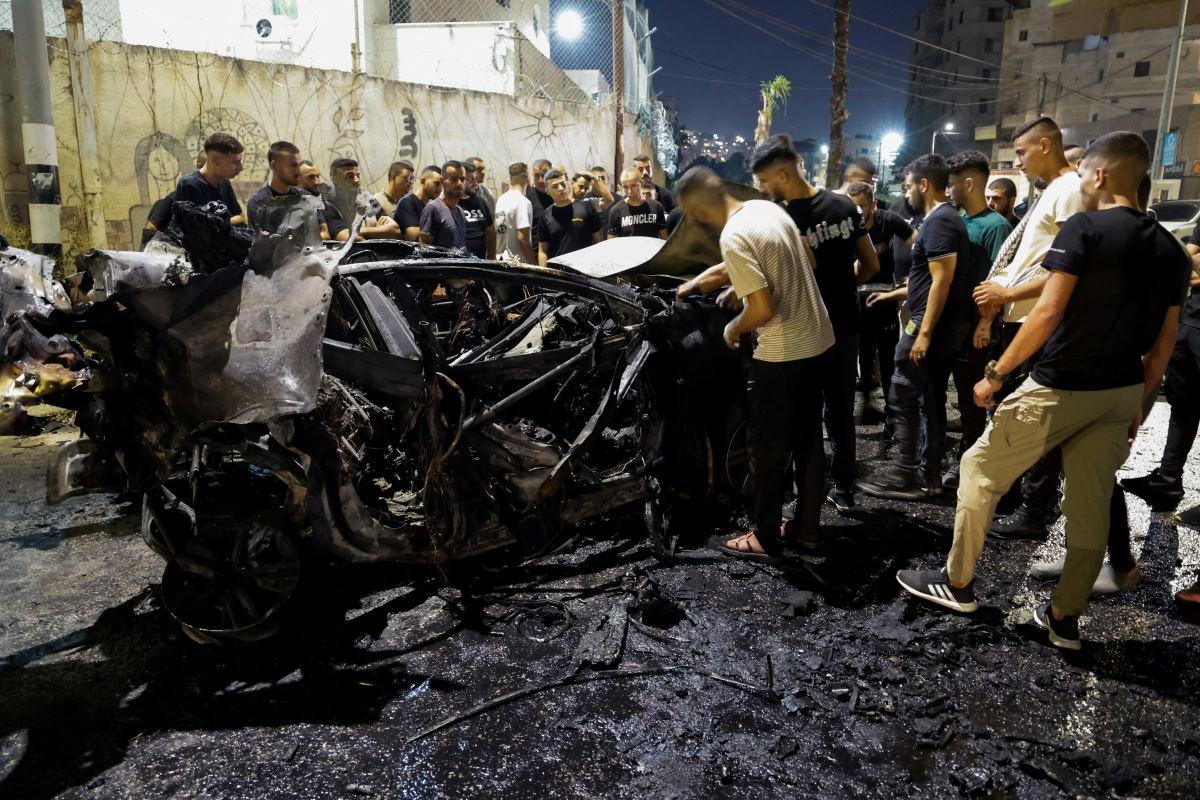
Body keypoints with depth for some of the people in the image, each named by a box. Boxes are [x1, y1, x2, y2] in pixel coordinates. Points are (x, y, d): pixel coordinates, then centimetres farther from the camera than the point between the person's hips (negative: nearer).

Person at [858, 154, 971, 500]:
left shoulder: (939, 221, -15)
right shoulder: (948, 218, 16)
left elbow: (942, 280, -22)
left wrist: (923, 333, -23)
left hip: (931, 325, -10)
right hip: (949, 325, 10)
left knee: (902, 399, -4)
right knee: (931, 399, 13)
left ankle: (903, 476, 1)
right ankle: (929, 474, 19)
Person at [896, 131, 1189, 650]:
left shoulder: (1082, 229, -12)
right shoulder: (1170, 250, 9)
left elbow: (1047, 314, -20)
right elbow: (1163, 343, 12)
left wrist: (996, 374, -13)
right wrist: (1137, 405, 21)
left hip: (1060, 389, -6)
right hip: (1121, 394, 7)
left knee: (980, 470, 9)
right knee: (1091, 504, 12)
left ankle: (957, 583, 20)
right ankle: (1065, 618, 23)